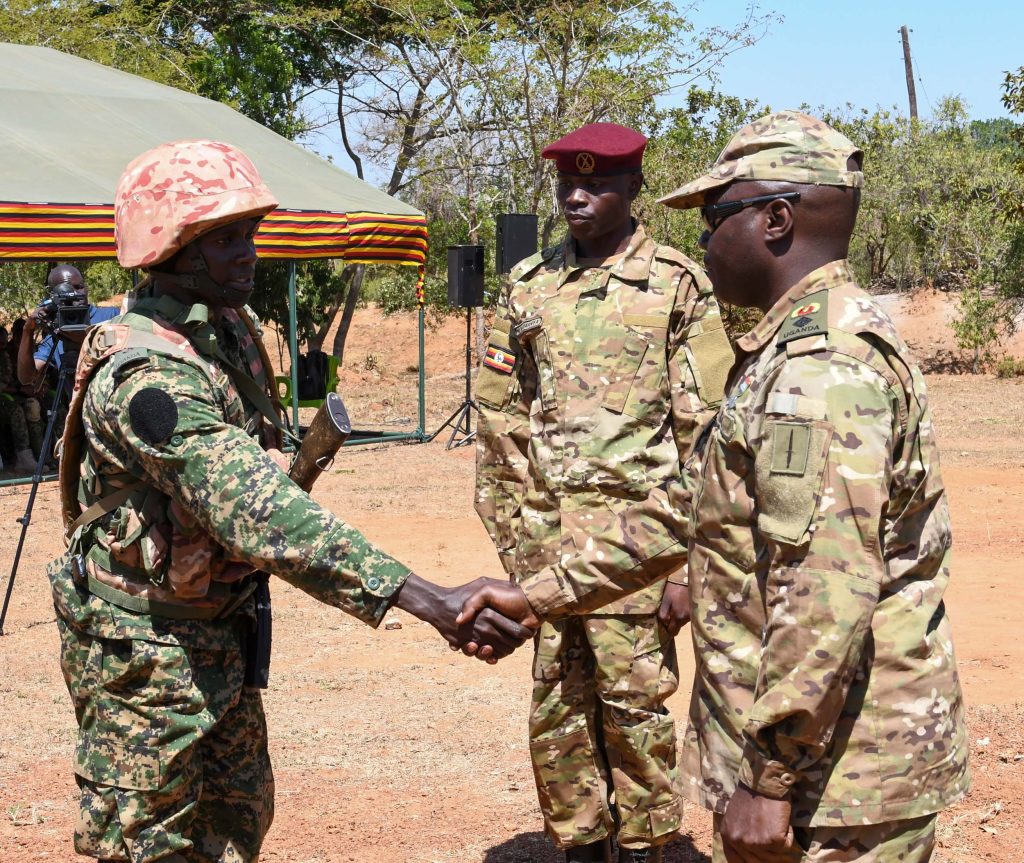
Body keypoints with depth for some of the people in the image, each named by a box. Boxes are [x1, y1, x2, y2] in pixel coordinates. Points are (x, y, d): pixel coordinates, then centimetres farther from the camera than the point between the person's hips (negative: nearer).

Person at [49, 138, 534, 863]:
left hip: (224, 633, 9)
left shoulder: (233, 330, 1)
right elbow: (257, 513, -41)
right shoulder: (146, 374, -30)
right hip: (146, 652, -9)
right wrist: (426, 600, -48)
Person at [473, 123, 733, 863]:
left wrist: (690, 551, -8)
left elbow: (704, 430, -3)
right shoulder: (527, 288, 11)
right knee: (557, 703, 8)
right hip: (548, 531, 4)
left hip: (637, 524, -4)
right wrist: (514, 536, 7)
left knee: (634, 699, 0)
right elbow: (501, 420, 13)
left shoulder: (679, 286, -1)